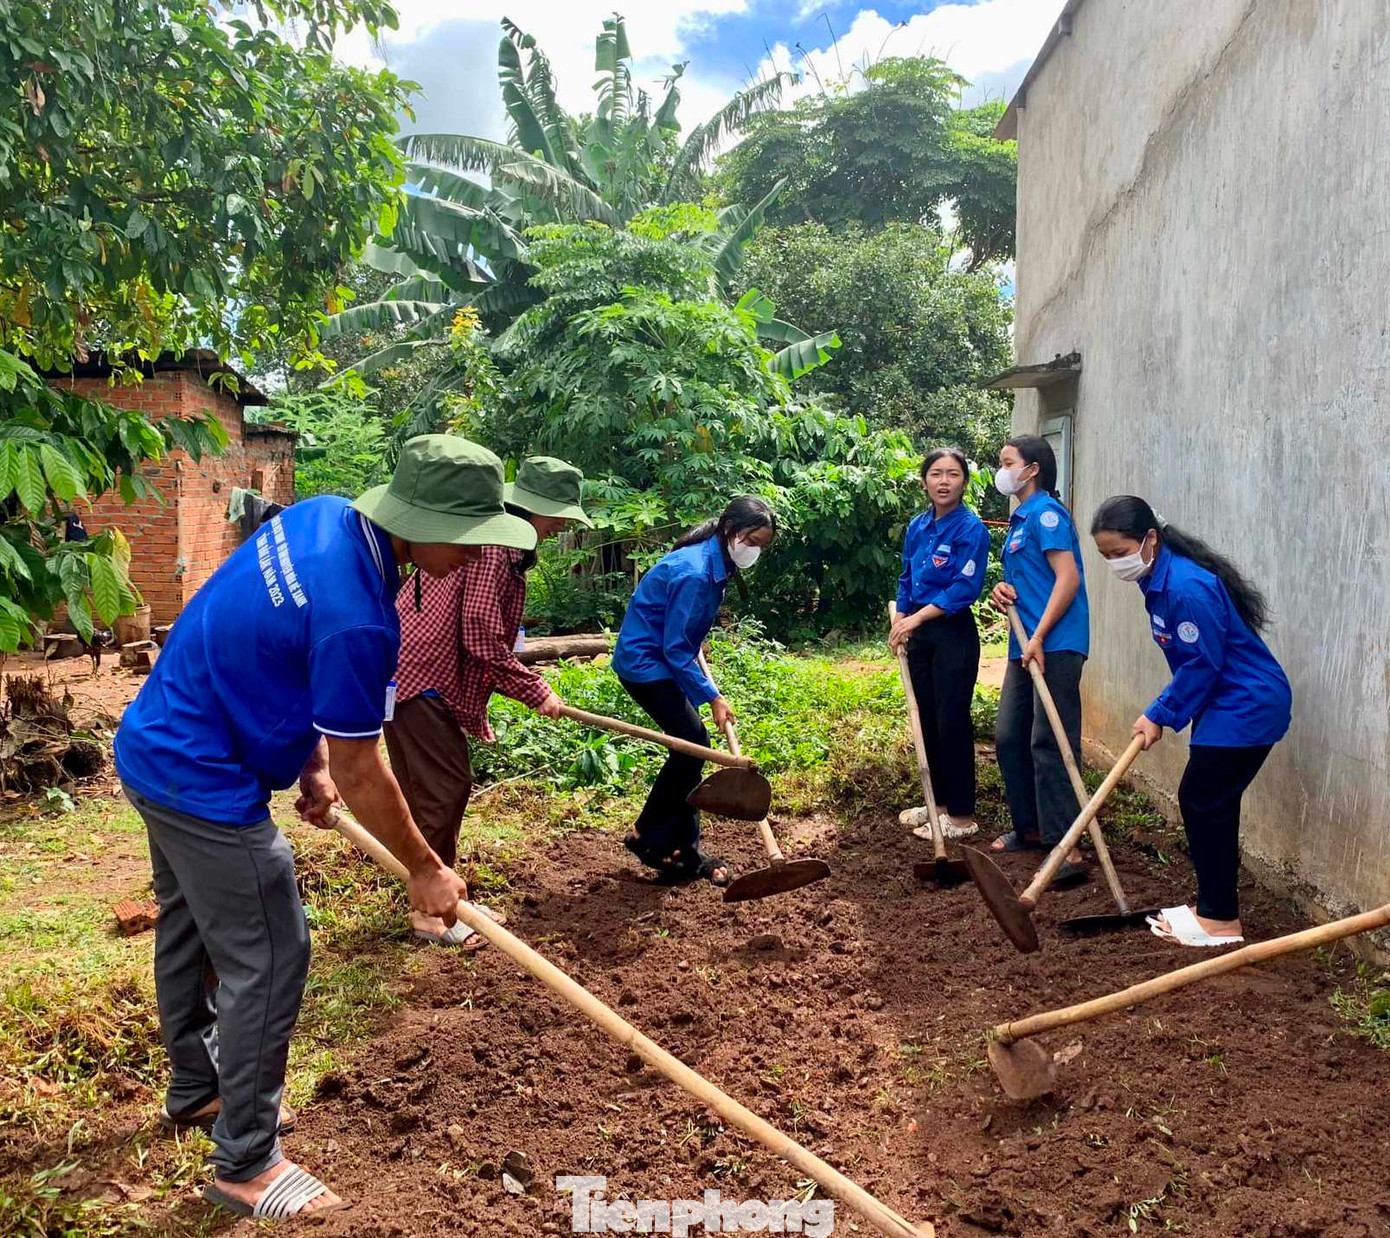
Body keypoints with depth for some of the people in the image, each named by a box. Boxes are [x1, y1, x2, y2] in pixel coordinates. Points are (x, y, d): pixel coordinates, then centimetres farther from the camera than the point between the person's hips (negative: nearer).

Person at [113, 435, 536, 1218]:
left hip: (158, 747, 10)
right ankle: (247, 1164, 16)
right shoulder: (356, 618, -32)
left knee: (190, 928, 25)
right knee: (267, 960, 0)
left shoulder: (324, 516, -5)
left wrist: (311, 763, 6)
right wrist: (425, 869, -8)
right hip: (204, 782, -10)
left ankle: (197, 1086, 46)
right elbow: (360, 772, -21)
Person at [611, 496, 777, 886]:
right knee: (692, 741, -13)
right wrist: (712, 697, -19)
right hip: (644, 661, -9)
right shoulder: (694, 572, -26)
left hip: (664, 660, 9)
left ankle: (685, 852, 10)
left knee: (691, 745, 5)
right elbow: (675, 649, -23)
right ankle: (646, 837, 2)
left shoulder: (717, 563, 3)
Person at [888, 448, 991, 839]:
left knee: (952, 723, -2)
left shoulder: (971, 528, -12)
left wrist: (917, 617, -21)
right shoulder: (917, 527, 7)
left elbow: (966, 587, -18)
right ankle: (939, 801, 28)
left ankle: (962, 815, 8)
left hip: (953, 635, -7)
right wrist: (900, 623, 7)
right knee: (927, 721, 14)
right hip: (919, 635, 7)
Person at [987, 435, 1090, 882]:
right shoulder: (1020, 518, 19)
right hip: (1026, 645, 10)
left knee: (1049, 744, -10)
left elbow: (1068, 577, -19)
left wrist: (1038, 637, -21)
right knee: (1008, 737, 12)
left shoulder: (1046, 512, -10)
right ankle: (1030, 827, 25)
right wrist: (1005, 590, 4)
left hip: (1054, 647, -10)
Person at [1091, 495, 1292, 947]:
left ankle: (1221, 921, 6)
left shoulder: (1187, 587, -25)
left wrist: (1161, 715, -12)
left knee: (1203, 803, -5)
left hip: (1247, 707, -10)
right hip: (1224, 704, 10)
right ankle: (1214, 906, 25)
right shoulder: (1158, 579, 6)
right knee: (1208, 804, 13)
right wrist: (1161, 711, 4)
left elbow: (1203, 664, -22)